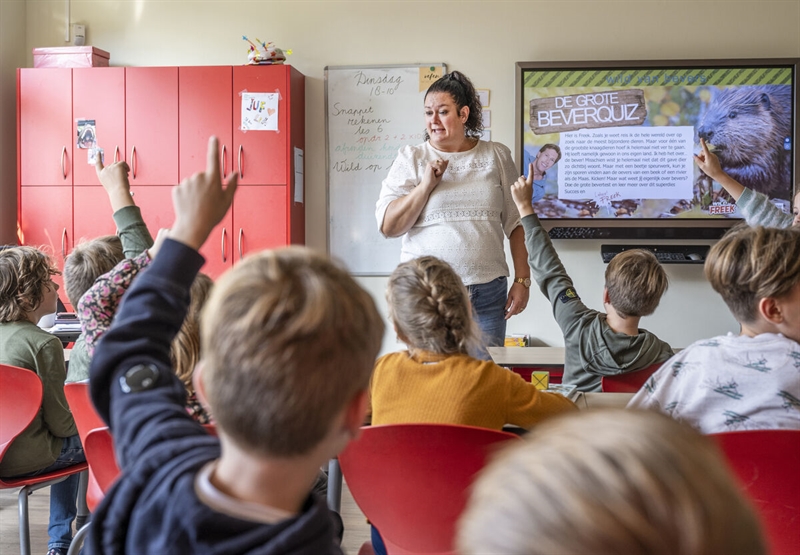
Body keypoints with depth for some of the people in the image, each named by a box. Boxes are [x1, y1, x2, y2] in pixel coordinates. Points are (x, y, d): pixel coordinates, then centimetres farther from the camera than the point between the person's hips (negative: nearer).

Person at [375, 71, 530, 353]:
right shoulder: (411, 158, 5)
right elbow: (387, 226, -1)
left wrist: (522, 280, 5)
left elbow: (515, 223, 11)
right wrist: (425, 185, -10)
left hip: (487, 294, 1)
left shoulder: (496, 156, 9)